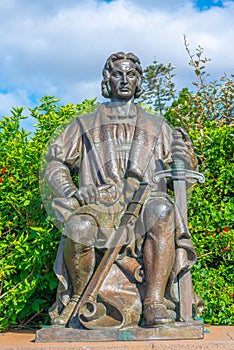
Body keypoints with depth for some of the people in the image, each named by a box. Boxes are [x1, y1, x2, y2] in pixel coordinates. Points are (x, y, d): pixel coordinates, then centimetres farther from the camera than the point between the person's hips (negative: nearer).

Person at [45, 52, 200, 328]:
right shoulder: (85, 126, 23)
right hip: (99, 204, 0)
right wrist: (69, 190, -5)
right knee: (79, 227, -36)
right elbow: (56, 163, 16)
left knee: (162, 211, -37)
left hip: (144, 202, 0)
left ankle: (155, 303, -34)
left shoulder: (157, 127, 24)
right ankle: (74, 299, -10)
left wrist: (187, 161, -7)